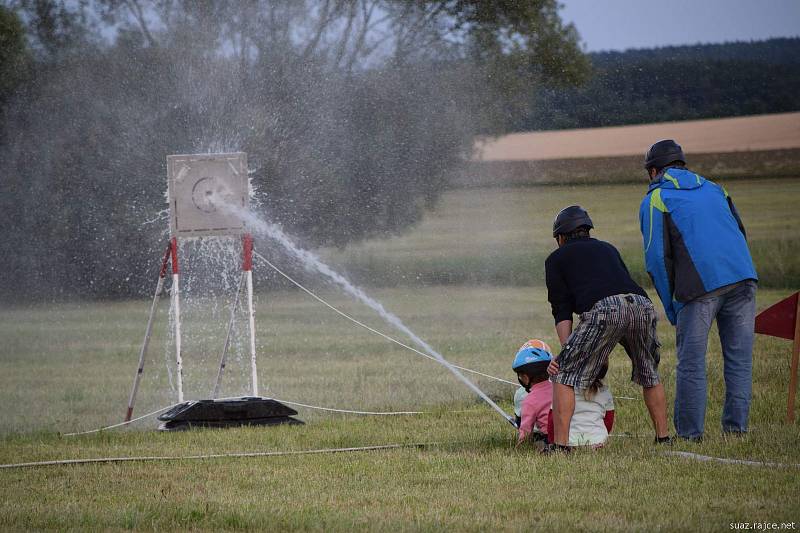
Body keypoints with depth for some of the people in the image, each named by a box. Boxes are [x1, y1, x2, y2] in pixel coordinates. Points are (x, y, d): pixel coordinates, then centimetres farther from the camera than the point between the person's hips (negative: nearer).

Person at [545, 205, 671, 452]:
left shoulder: (557, 258, 24)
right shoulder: (607, 249, 38)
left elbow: (562, 310, 14)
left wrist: (568, 351, 9)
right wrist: (603, 353, 39)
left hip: (603, 309, -5)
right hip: (642, 304, 5)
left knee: (563, 376, 3)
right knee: (650, 375, 26)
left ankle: (560, 444, -7)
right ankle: (663, 438, 25)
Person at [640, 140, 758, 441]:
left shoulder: (655, 200, 8)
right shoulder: (713, 188, 23)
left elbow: (657, 259, 2)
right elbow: (740, 232, 23)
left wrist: (671, 309, 7)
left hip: (700, 288, -4)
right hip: (743, 279, 4)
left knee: (691, 364, 3)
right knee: (739, 360, 8)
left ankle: (690, 433, 3)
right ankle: (736, 428, 9)